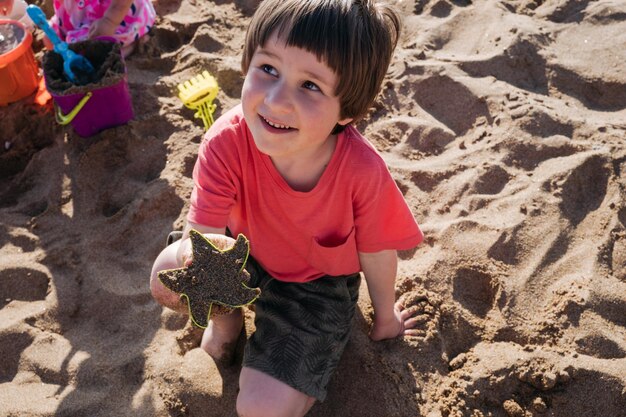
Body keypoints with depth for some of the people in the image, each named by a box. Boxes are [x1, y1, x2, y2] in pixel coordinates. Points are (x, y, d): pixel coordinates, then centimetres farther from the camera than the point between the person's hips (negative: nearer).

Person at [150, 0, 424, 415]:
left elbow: (376, 254, -15)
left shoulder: (363, 171, -34)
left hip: (318, 284, -2)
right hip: (243, 254, 3)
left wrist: (385, 319, 4)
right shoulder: (227, 141, -31)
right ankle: (227, 317, 10)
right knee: (167, 277, -26)